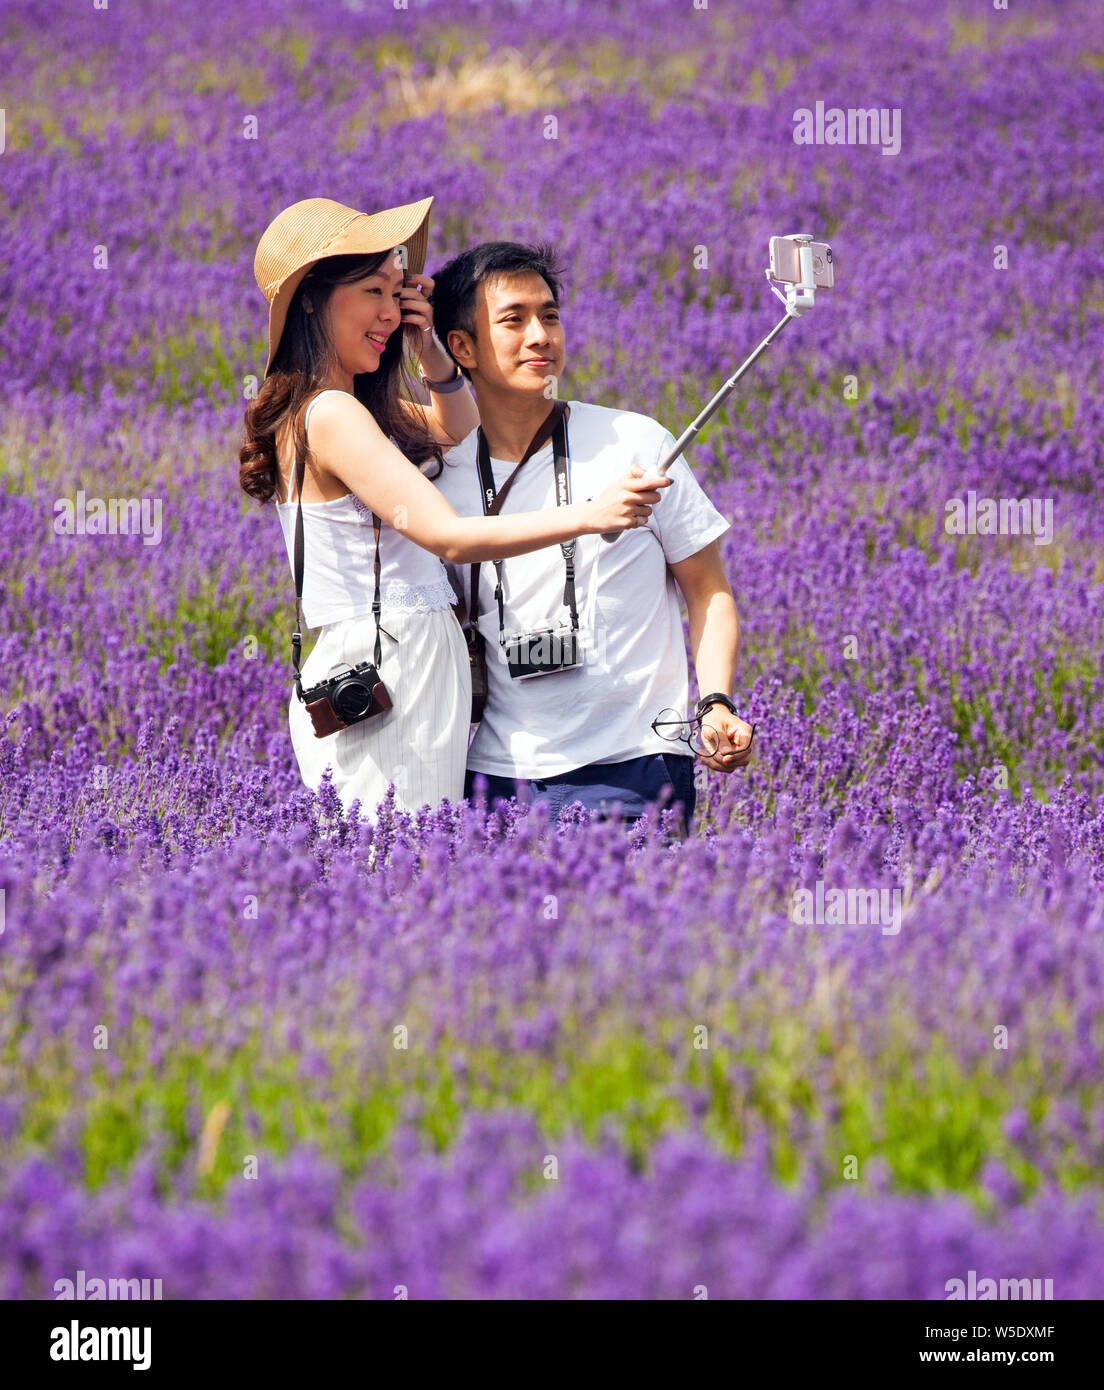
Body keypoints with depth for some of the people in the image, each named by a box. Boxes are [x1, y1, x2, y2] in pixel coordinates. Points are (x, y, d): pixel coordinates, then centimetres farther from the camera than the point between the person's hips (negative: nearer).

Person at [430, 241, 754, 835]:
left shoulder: (634, 445, 0)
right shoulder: (439, 475, 6)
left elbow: (710, 593, 4)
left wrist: (717, 707, -9)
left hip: (629, 767, -2)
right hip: (493, 775, 2)